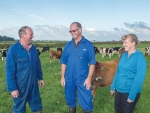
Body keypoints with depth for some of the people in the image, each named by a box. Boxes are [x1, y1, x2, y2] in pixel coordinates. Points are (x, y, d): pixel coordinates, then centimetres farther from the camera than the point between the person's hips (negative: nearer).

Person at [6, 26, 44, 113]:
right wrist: (12, 88, -16)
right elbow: (10, 71, -16)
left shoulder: (33, 48, 2)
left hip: (34, 84, 5)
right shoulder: (13, 49, -17)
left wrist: (40, 78, 15)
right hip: (20, 85, -5)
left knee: (37, 105, 18)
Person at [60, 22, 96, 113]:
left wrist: (89, 78, -12)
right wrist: (63, 77, 3)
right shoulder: (68, 45, 5)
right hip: (69, 78, 4)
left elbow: (92, 63, -6)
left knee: (86, 102, 2)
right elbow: (64, 62, 8)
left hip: (83, 79, -3)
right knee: (70, 100, 17)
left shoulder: (88, 45, -5)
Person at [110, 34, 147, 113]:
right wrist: (113, 86, 11)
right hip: (118, 89, 6)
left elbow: (139, 78, -19)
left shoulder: (139, 57, -16)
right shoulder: (124, 55, 3)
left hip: (130, 91, -6)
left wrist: (132, 95, -21)